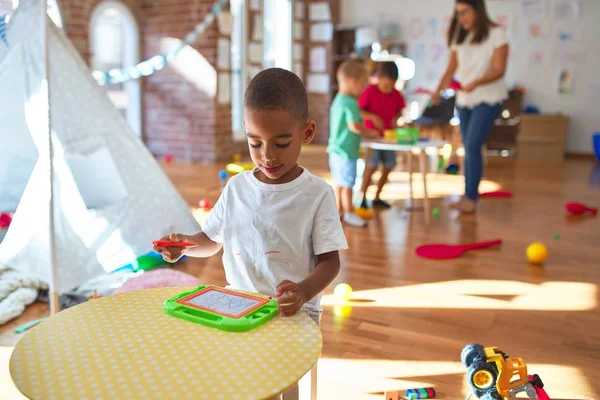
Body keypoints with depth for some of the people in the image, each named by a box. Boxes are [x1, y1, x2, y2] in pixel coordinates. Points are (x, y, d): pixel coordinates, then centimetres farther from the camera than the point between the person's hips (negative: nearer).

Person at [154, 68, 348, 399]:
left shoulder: (317, 194, -8)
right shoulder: (236, 187, 3)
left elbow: (330, 260, -8)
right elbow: (212, 240, 15)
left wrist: (305, 291, -27)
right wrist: (184, 244, -6)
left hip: (294, 312, -3)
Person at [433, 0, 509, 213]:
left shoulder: (496, 33, -7)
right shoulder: (458, 37, 8)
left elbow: (499, 70, -13)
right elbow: (451, 69, 5)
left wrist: (476, 82, -31)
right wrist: (438, 90, -14)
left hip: (488, 99, -5)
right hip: (464, 100, 5)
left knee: (473, 145, -15)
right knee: (468, 148, 6)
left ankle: (471, 197, -8)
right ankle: (470, 195, 12)